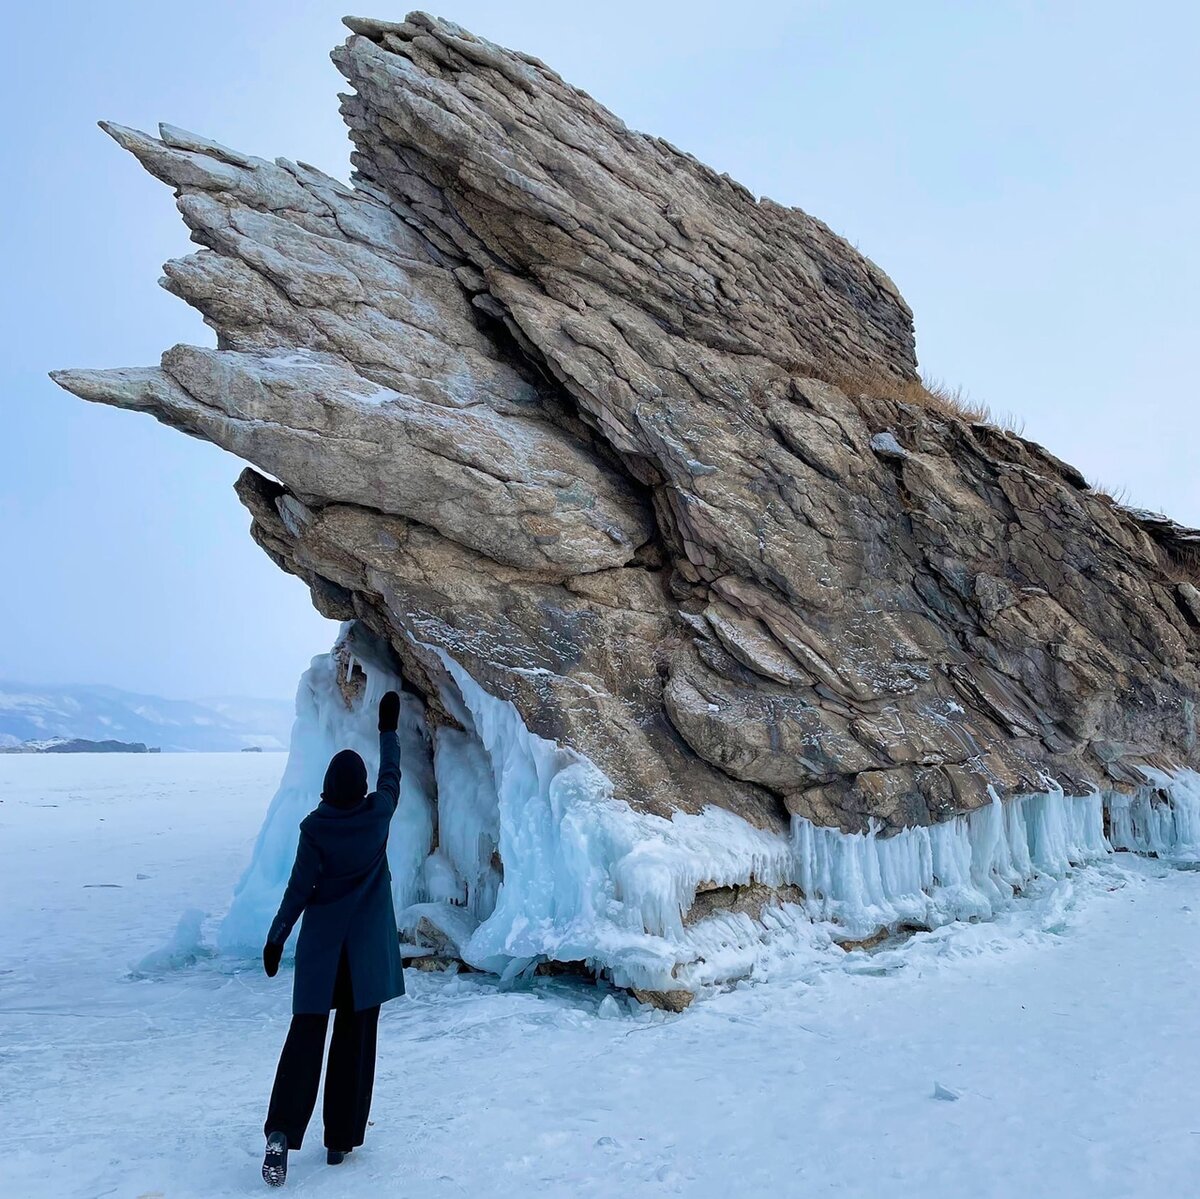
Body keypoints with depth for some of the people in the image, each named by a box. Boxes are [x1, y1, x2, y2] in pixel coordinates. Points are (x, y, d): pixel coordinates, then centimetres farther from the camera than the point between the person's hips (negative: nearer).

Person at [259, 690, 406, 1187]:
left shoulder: (315, 826, -11)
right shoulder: (378, 814, -7)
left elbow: (300, 887, -10)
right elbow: (391, 774, 11)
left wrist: (276, 937, 0)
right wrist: (388, 728, 22)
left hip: (321, 944, -1)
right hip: (368, 946, 1)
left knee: (305, 1036, 8)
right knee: (355, 1040, 9)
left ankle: (282, 1132, -5)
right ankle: (340, 1140, 16)